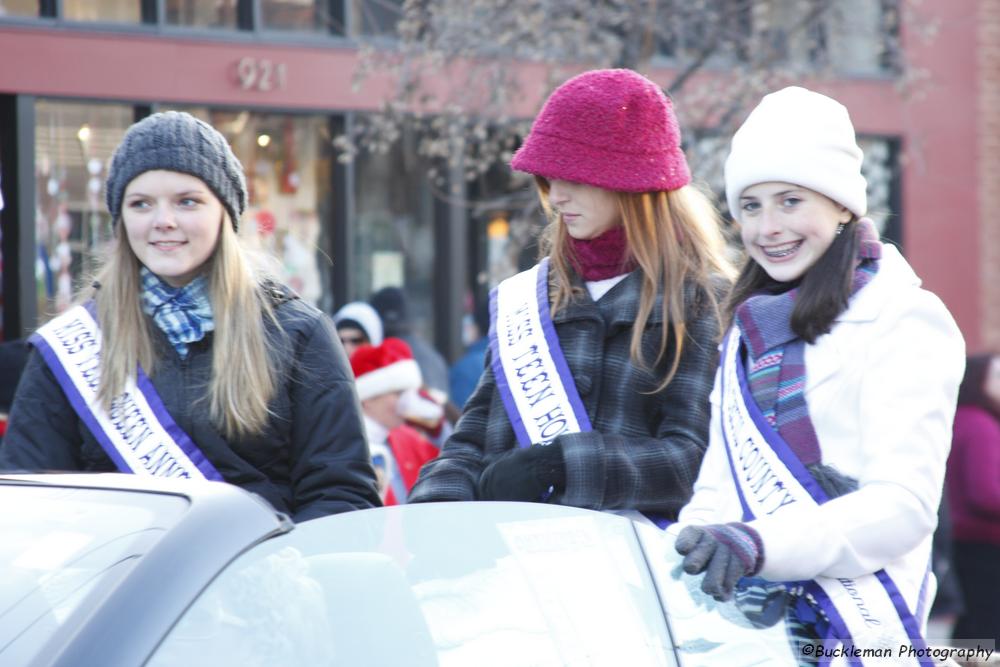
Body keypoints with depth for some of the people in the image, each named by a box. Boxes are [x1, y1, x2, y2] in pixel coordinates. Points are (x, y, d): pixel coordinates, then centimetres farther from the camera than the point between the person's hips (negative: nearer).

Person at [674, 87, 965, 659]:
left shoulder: (903, 322, -2)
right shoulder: (748, 330, 20)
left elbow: (906, 503, -13)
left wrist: (763, 543, -26)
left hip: (856, 628, -6)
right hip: (738, 622, 6)